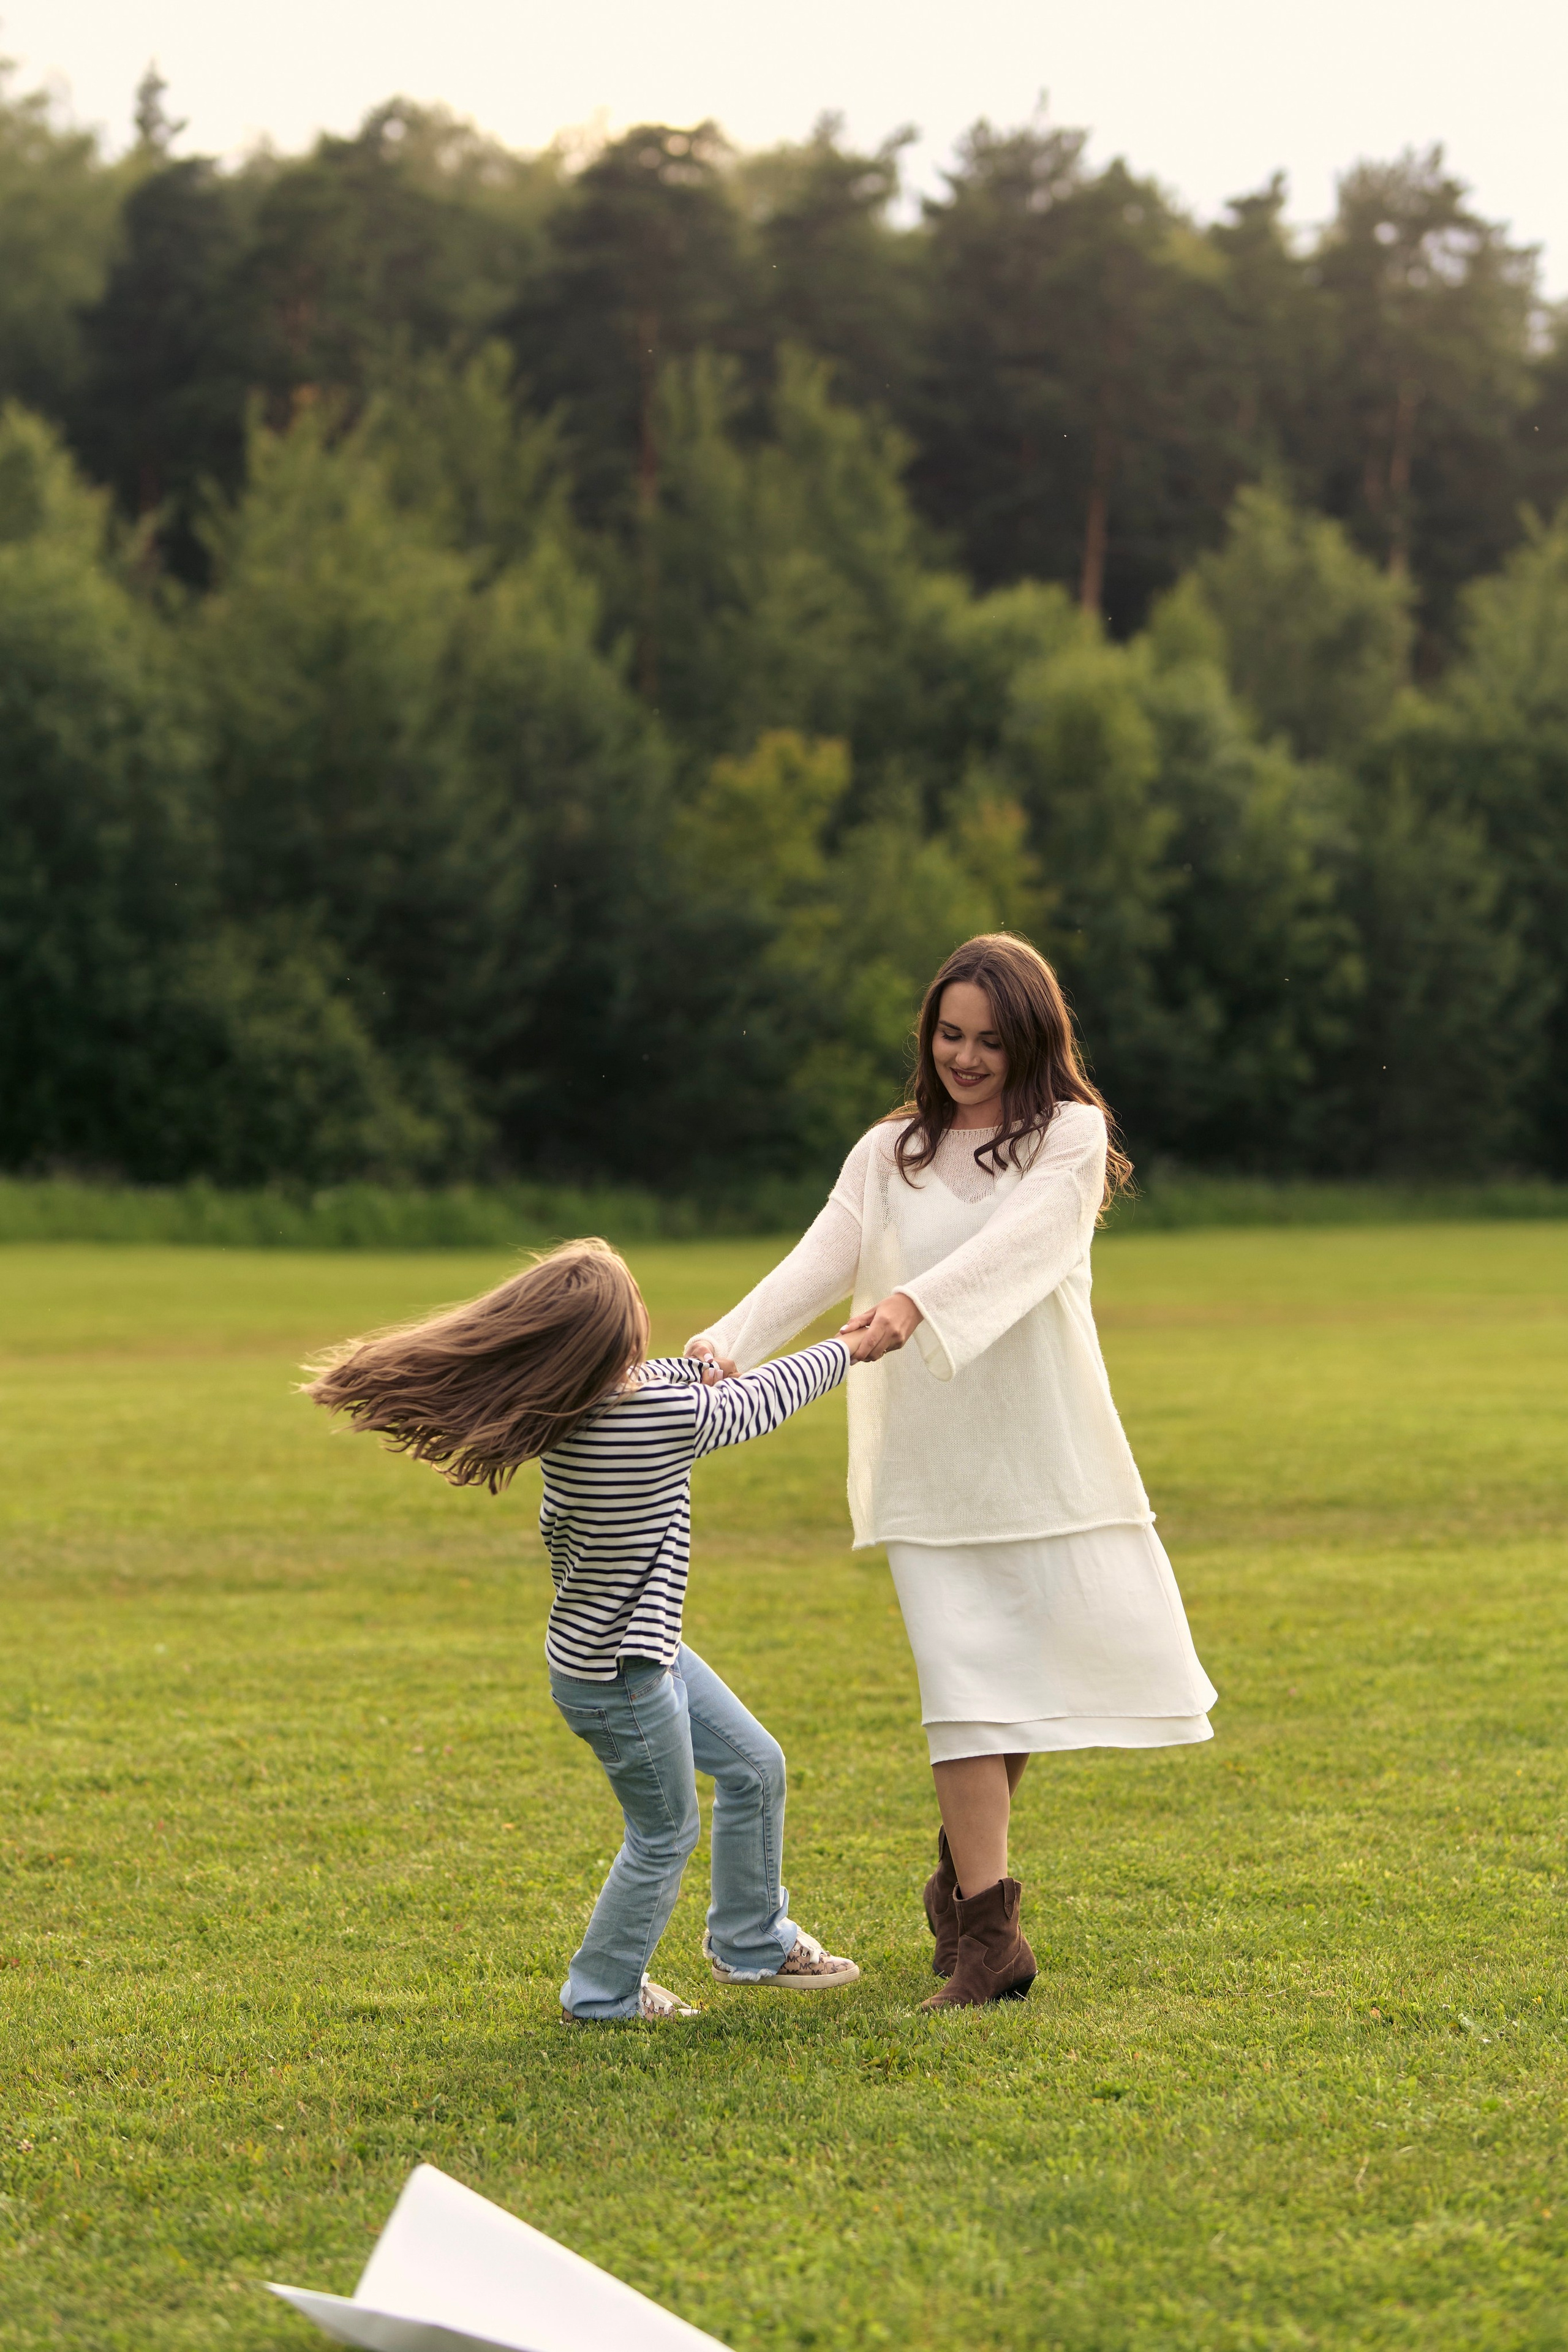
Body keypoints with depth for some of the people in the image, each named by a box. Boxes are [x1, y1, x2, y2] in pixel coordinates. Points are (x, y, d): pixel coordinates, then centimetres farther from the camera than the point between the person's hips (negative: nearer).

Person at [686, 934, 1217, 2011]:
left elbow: (1016, 1244, -18)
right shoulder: (889, 1154, 10)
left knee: (1060, 1651, 3)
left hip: (1045, 1446, -1)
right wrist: (729, 1342, -22)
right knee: (962, 1673, -6)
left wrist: (916, 1303, -36)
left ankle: (965, 1869, 27)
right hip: (927, 1459, 1)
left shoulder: (1070, 1137, 1)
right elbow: (821, 1259, -3)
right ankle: (989, 1931, -6)